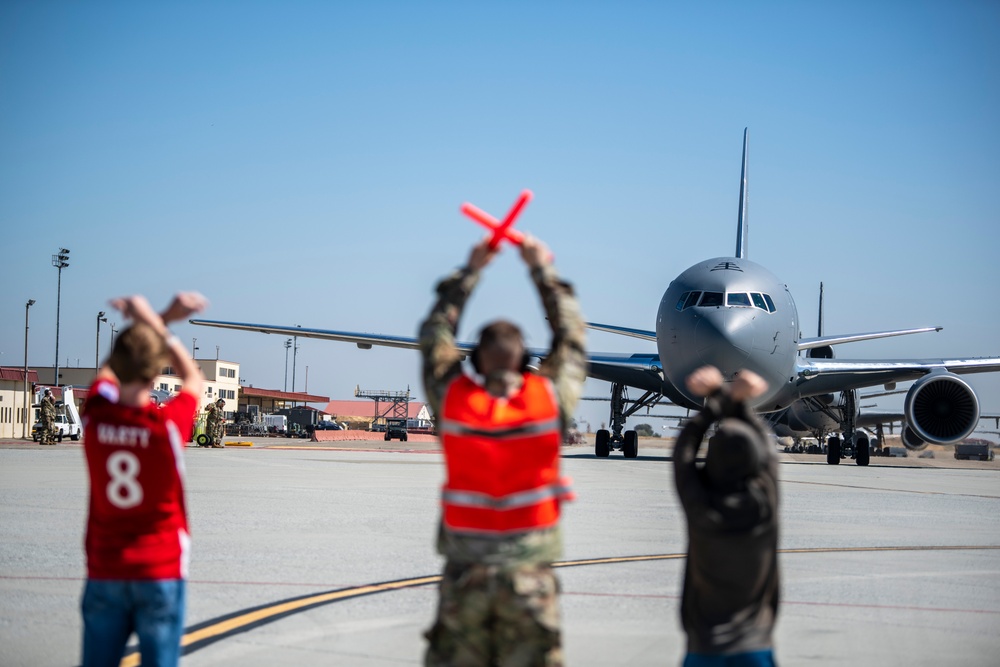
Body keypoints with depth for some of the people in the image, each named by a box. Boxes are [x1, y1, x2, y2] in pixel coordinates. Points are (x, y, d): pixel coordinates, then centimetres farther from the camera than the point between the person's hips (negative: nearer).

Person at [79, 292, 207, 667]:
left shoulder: (95, 414, -8)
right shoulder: (168, 424, -15)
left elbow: (113, 366, 14)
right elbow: (193, 377, 7)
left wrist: (163, 319, 14)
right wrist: (153, 323, 9)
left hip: (104, 571, 3)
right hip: (161, 573, -3)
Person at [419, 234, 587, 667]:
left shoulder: (451, 397, -3)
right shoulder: (550, 398, -4)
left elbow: (434, 336, 16)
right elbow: (571, 338, 14)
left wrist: (470, 271, 24)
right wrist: (543, 271, 25)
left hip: (463, 571, 1)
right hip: (530, 575, -1)